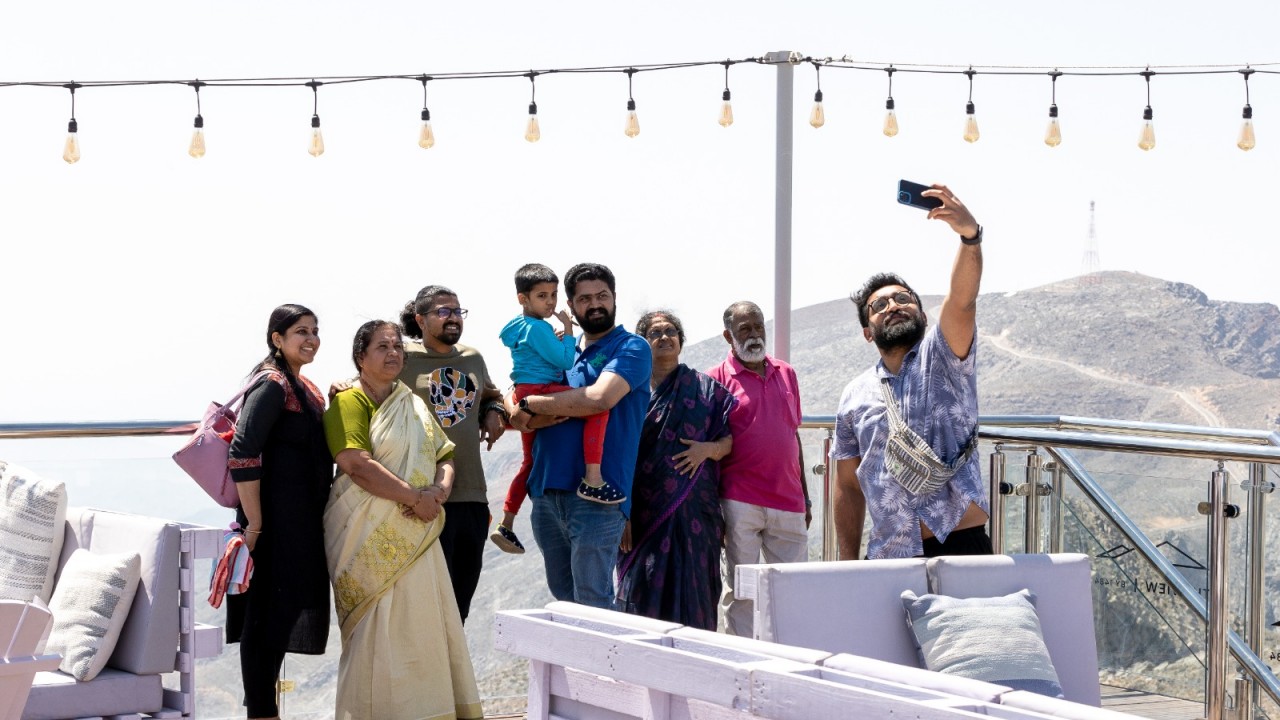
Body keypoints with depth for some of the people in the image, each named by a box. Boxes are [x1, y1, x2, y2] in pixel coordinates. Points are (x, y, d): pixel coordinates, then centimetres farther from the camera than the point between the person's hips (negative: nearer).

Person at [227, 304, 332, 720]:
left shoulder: (300, 385, 15)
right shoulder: (272, 385, -14)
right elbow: (243, 455, -22)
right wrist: (254, 524, -22)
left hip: (299, 522, 10)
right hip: (276, 524, -10)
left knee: (281, 616, 14)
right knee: (267, 617, -6)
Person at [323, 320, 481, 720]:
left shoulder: (414, 404, 17)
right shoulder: (350, 402, -6)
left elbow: (444, 456, 15)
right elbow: (357, 465, -18)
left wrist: (440, 489, -8)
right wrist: (416, 497, -18)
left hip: (415, 535, 7)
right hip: (372, 540, -7)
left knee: (424, 626, 4)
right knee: (378, 632, -6)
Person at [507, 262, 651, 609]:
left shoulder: (631, 348, -1)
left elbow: (599, 398, -19)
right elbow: (515, 410, 10)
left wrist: (530, 405, -9)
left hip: (595, 496, -7)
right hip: (546, 491, 7)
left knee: (592, 606, -8)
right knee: (564, 601, 13)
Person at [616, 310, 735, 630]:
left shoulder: (705, 388, 10)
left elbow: (731, 438, 11)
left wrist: (708, 449, -12)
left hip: (693, 515, 1)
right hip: (643, 516, -1)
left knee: (693, 600, -1)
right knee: (642, 602, -4)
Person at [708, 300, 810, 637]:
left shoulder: (786, 374, 15)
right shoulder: (717, 378, 1)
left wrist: (805, 498, 18)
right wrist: (712, 508, -6)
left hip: (788, 503, 4)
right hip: (740, 504, -4)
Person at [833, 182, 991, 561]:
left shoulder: (942, 359, 4)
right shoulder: (856, 397, 13)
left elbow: (962, 301, -16)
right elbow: (849, 488, 15)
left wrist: (970, 235, -35)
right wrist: (849, 568, 8)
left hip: (960, 545, -3)